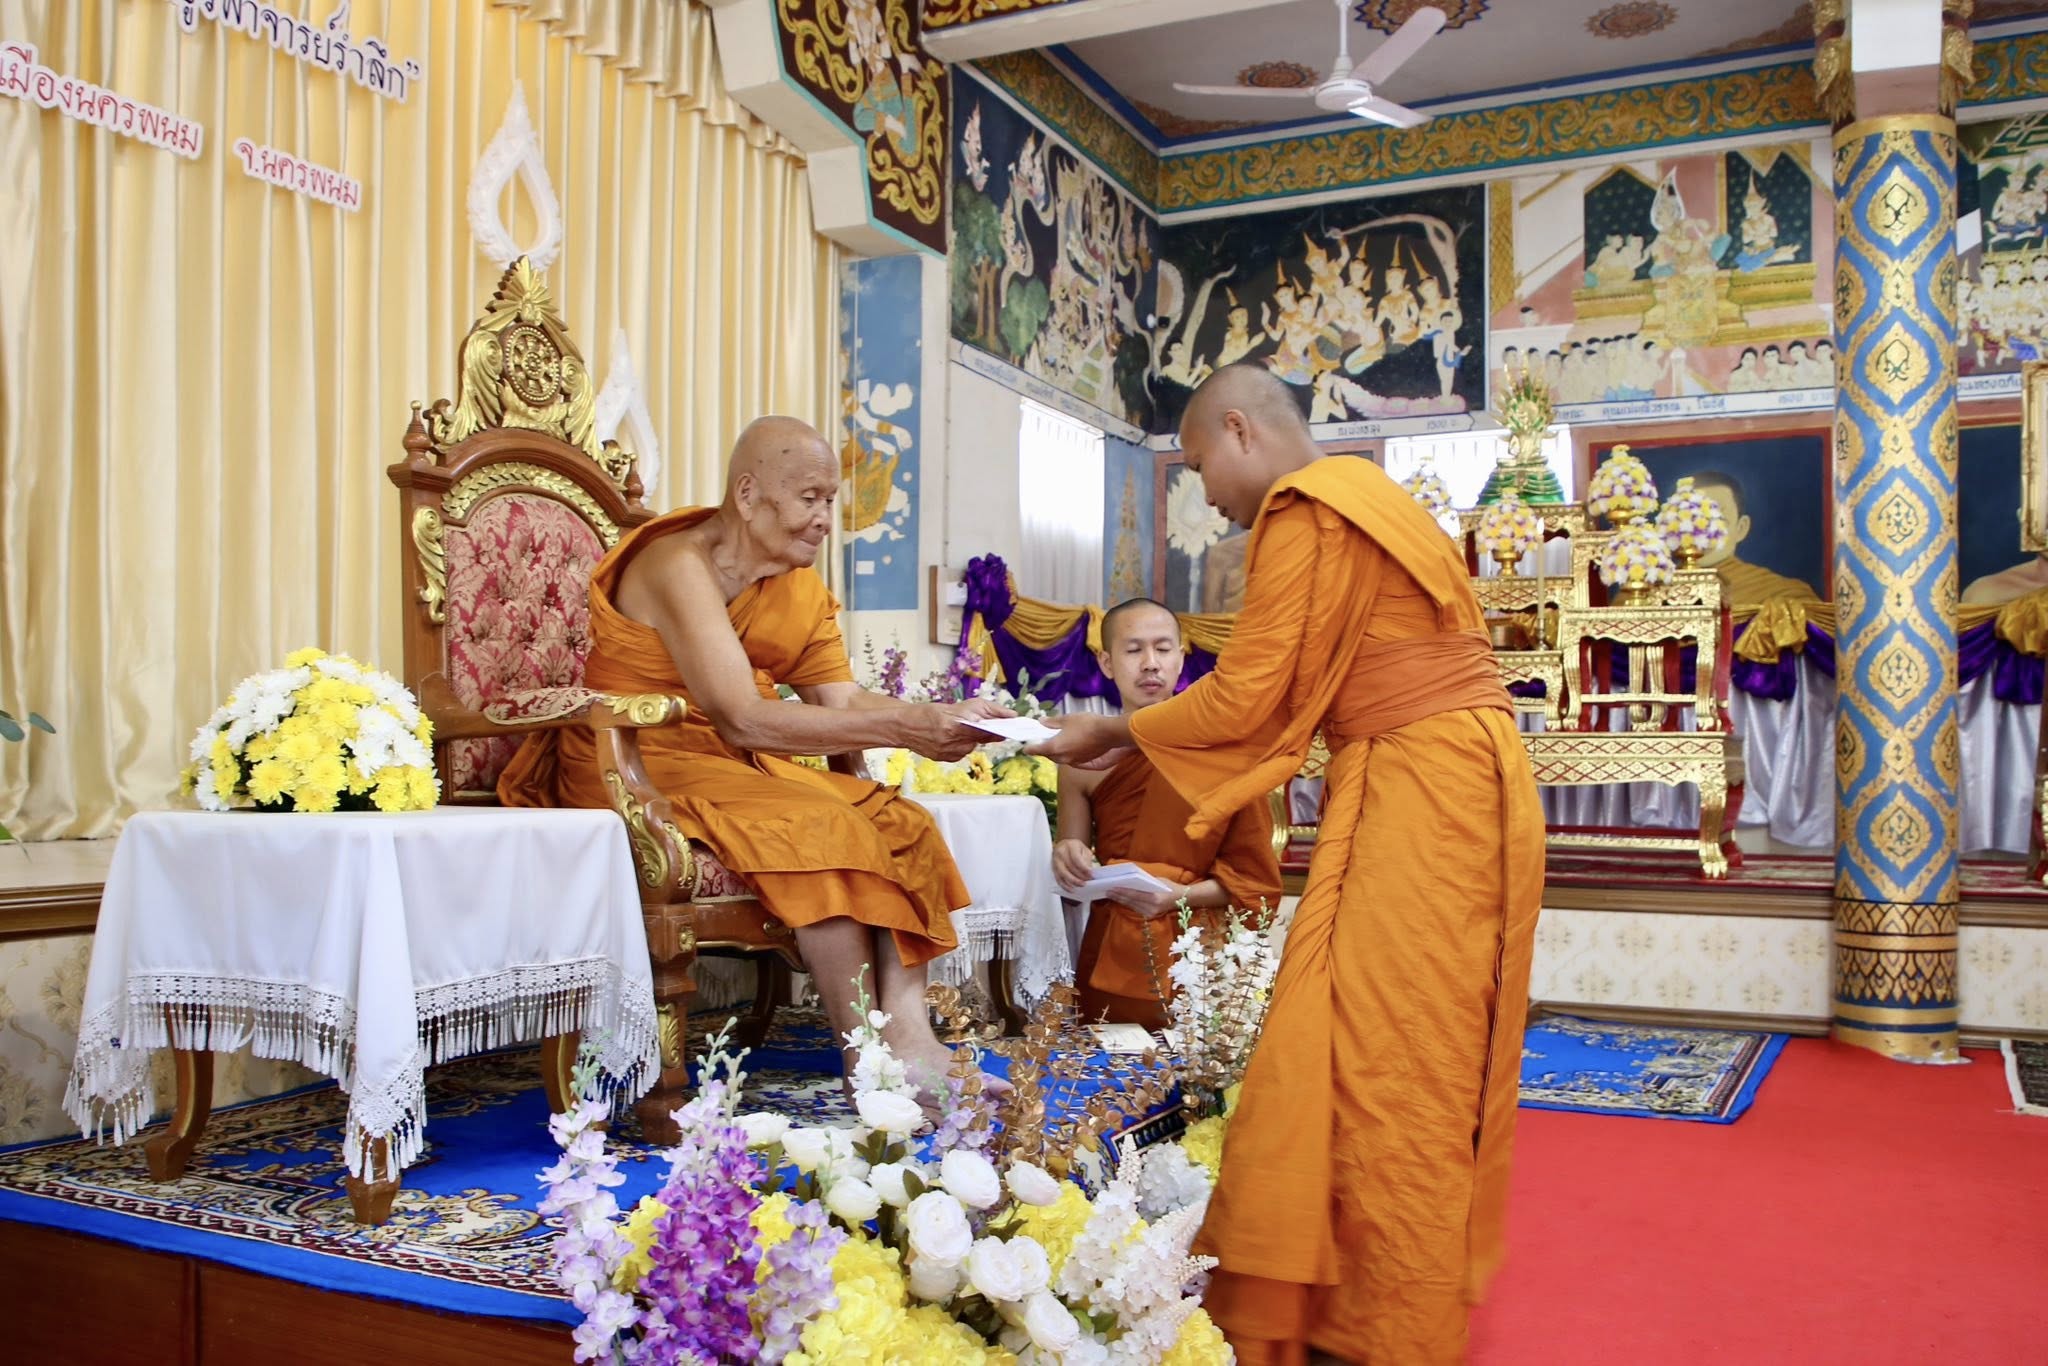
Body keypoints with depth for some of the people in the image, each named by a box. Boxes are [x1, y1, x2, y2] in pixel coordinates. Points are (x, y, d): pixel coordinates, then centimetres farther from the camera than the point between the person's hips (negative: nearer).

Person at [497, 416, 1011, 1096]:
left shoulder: (799, 583, 8)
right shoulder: (679, 566, -19)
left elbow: (843, 699, 2)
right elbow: (742, 718, -29)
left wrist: (944, 716, -17)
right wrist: (903, 725, -30)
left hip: (736, 764, 9)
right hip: (642, 769, -8)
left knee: (901, 826, -10)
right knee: (821, 829, -29)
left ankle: (909, 1038, -19)